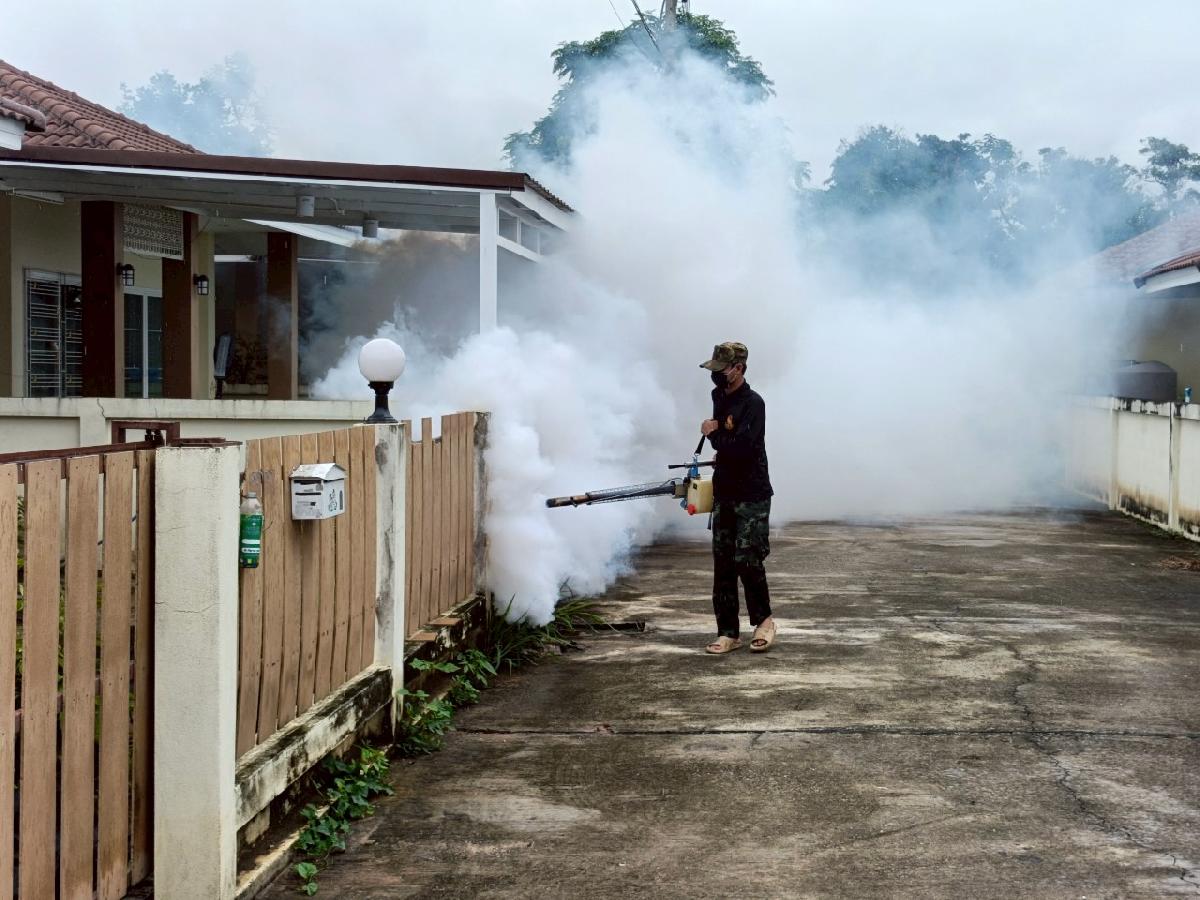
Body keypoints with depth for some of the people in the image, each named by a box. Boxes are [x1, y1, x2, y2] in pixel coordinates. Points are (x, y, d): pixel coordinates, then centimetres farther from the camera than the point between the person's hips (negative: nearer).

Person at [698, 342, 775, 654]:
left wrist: (713, 433, -12)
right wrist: (721, 459, 11)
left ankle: (763, 620, 13)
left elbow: (741, 447, -25)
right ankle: (728, 633, 10)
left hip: (752, 496, -8)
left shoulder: (753, 403, -15)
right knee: (723, 564, 5)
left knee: (747, 560, -9)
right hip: (724, 494, 8)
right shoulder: (720, 397, 11)